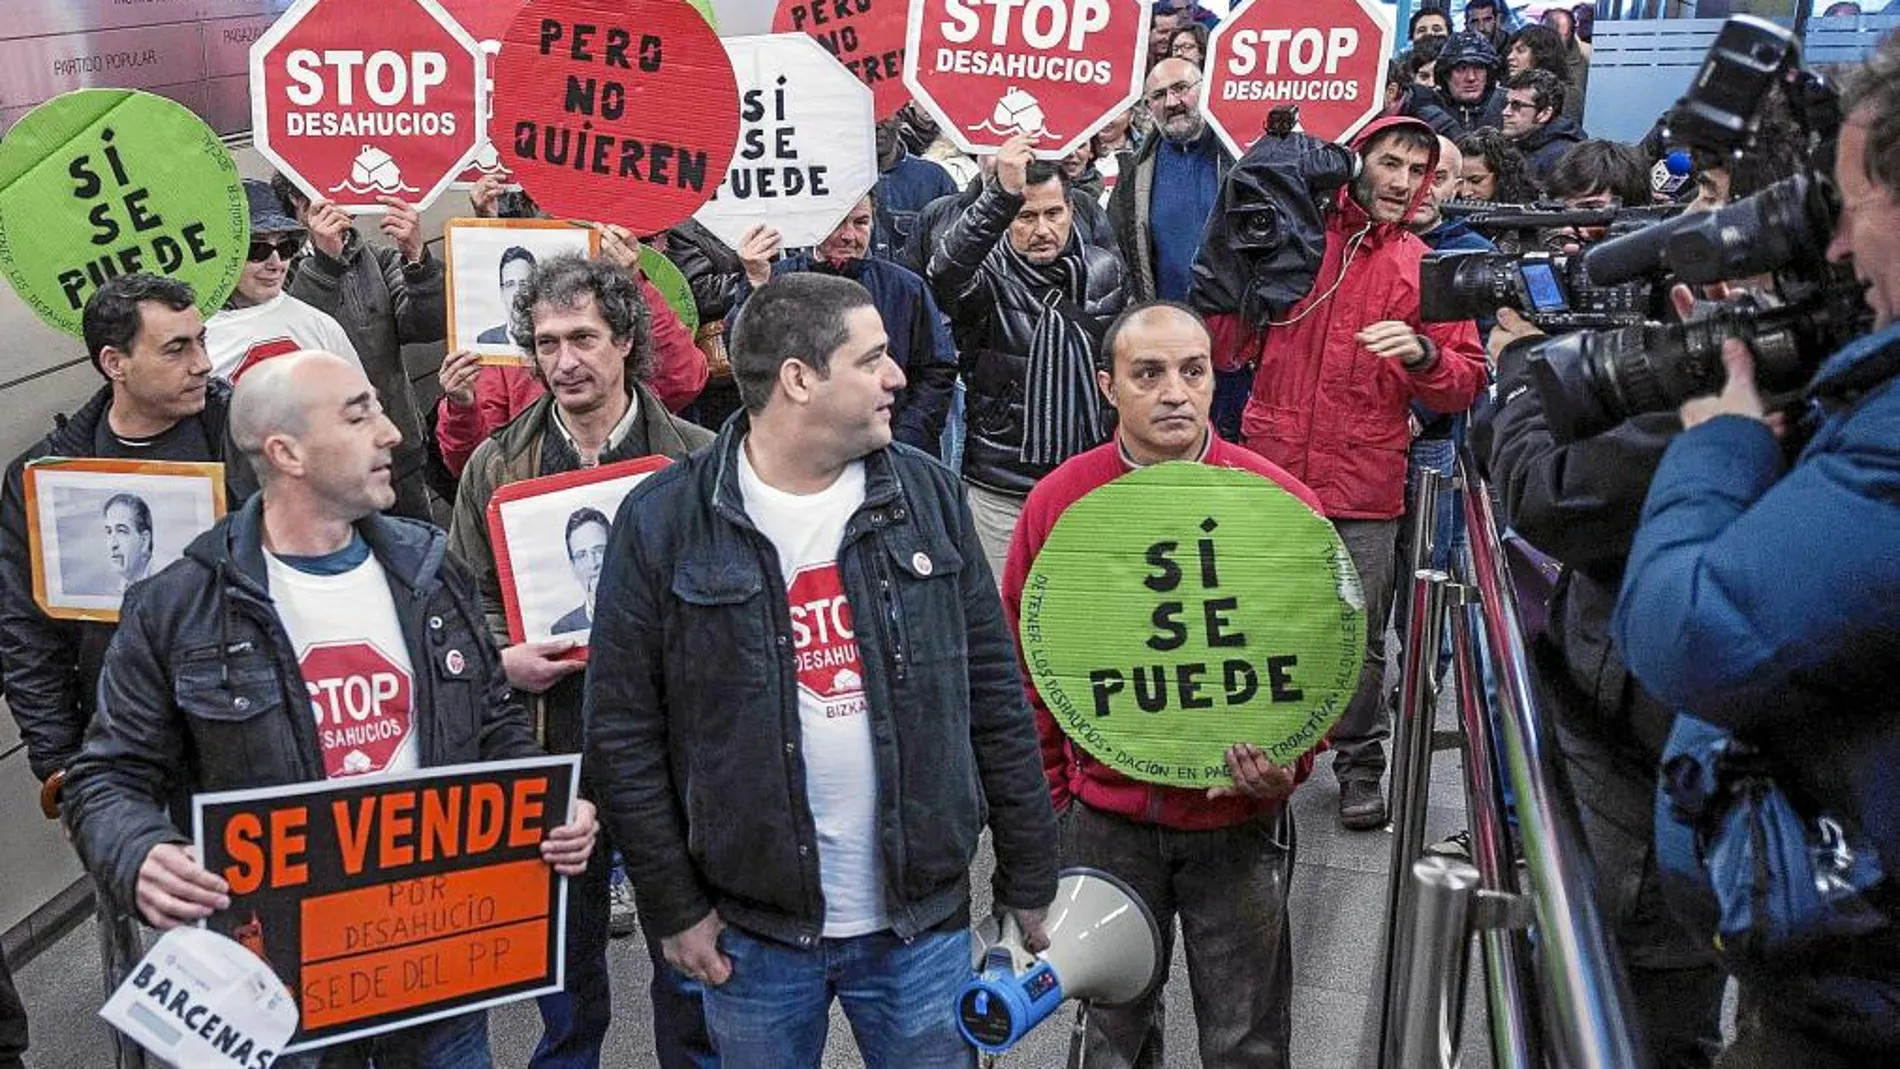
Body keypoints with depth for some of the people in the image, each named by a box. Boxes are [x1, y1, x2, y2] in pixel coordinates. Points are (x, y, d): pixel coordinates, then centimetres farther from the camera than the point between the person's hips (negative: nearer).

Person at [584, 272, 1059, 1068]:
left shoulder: (927, 493, -1)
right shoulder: (662, 520, -9)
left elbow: (995, 695, 2)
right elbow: (623, 729, -4)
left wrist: (1028, 880, 4)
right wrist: (674, 908, -4)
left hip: (924, 919, 2)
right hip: (752, 930, -1)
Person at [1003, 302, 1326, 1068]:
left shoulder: (1281, 502, -11)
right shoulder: (1056, 502, -8)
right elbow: (1026, 665, 2)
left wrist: (1289, 760, -15)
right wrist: (1046, 798, 4)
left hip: (1241, 819, -1)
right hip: (1105, 820, 1)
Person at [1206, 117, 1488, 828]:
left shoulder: (1425, 270, 8)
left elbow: (1466, 383, 5)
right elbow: (1228, 351, 7)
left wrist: (1423, 352, -15)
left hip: (1364, 490, 0)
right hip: (1270, 475, 0)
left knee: (1360, 638, 4)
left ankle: (1360, 768, 24)